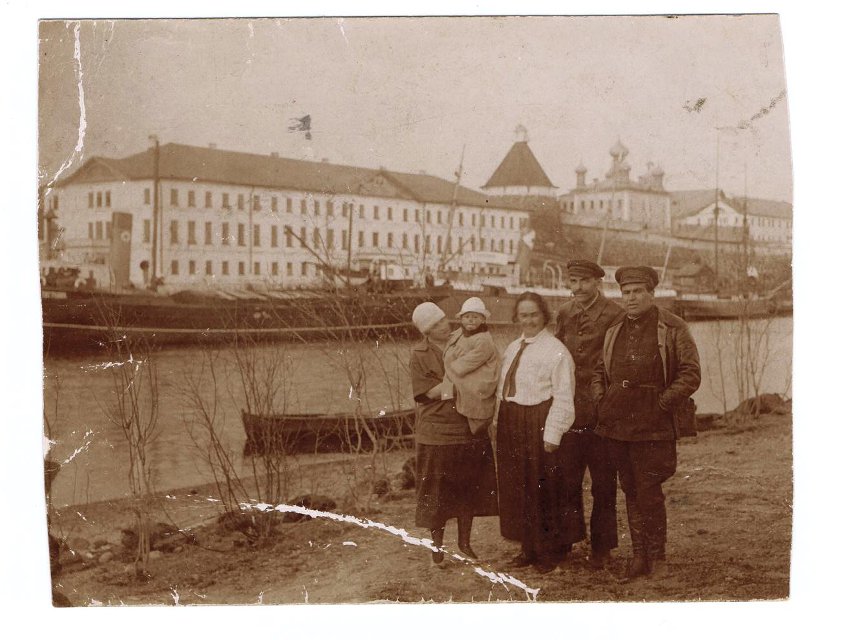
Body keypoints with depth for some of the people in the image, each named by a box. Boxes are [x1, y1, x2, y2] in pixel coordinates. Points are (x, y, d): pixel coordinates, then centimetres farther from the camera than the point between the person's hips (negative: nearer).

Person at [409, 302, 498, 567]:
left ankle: (464, 543, 25)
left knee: (468, 489, 10)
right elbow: (431, 392, -12)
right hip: (435, 433, -4)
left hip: (469, 429, 4)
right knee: (435, 492, 4)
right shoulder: (419, 354, -5)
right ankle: (437, 547, 18)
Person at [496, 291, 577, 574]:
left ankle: (549, 552, 18)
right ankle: (529, 548, 27)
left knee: (543, 489, 2)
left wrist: (552, 434, -18)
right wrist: (501, 423, 8)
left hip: (539, 424, -8)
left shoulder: (556, 350, -11)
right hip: (510, 423, 8)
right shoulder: (512, 348, 13)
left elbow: (563, 397, -15)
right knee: (516, 486, 13)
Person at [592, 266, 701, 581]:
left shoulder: (673, 329, -2)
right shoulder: (614, 330, 14)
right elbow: (600, 370, 25)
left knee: (649, 490, -5)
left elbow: (691, 374, -5)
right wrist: (600, 399, 9)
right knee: (630, 490, 10)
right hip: (616, 423, 5)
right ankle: (639, 553, 19)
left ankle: (657, 556, 8)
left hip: (653, 424, -5)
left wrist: (663, 402, -13)